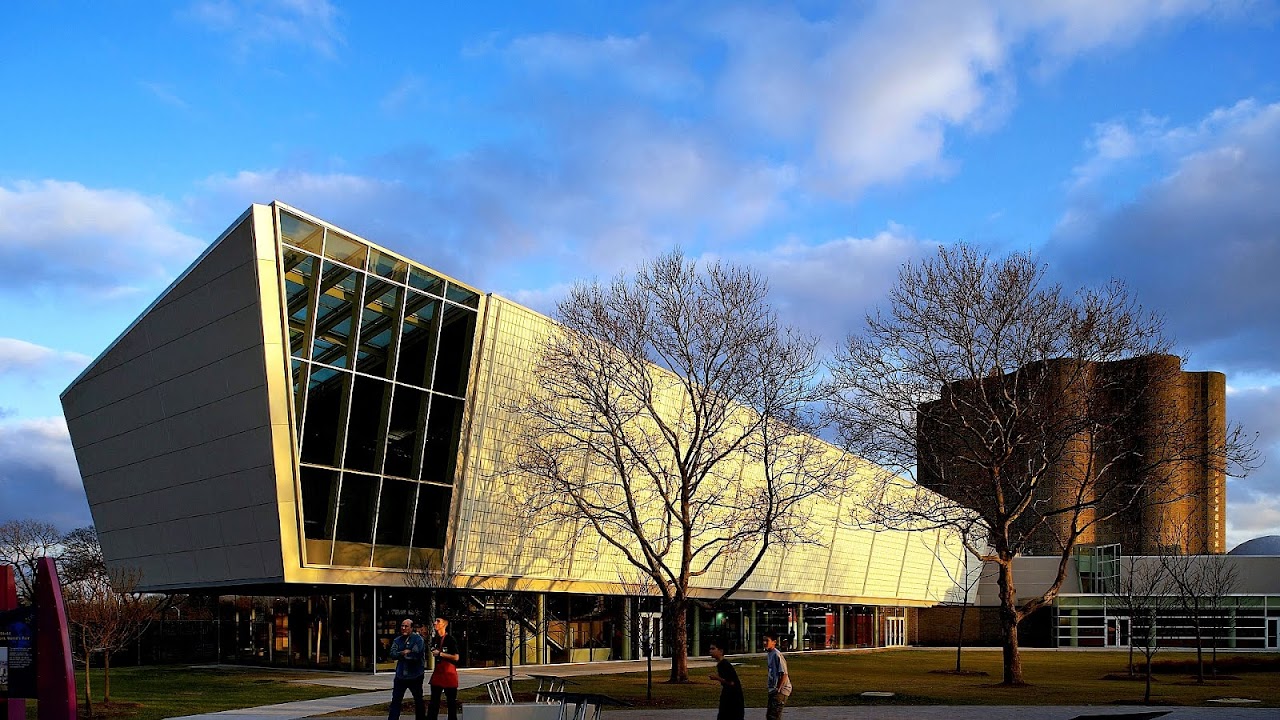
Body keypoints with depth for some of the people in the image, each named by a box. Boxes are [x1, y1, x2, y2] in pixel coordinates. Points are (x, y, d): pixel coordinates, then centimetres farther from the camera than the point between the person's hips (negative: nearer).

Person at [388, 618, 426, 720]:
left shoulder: (418, 639, -8)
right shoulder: (397, 640, 7)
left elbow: (418, 655, -19)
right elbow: (393, 654, -6)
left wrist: (403, 654, -9)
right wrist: (404, 652, -20)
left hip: (415, 676, -3)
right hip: (400, 675, 4)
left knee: (418, 700, 11)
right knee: (396, 700, -1)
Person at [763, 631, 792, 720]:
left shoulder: (777, 655, -19)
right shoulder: (769, 654, 11)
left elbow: (784, 674, -21)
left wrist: (778, 689, -19)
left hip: (781, 690, -10)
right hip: (773, 690, 10)